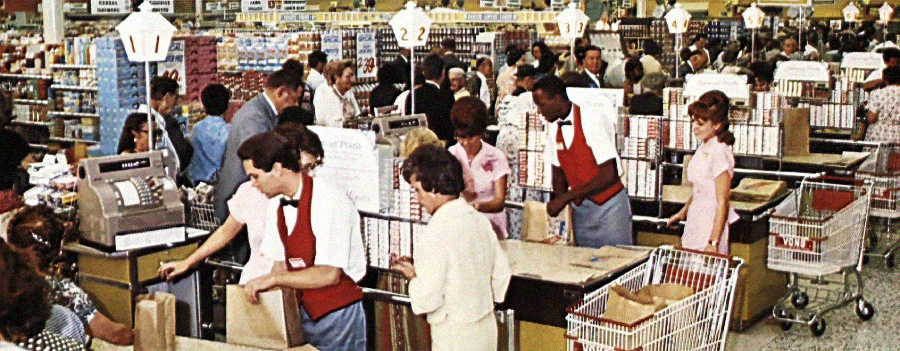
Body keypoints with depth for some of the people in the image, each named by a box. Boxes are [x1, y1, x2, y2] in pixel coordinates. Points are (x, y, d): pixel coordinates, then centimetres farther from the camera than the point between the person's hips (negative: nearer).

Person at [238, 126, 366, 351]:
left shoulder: (330, 201, -19)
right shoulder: (275, 204, 4)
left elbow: (329, 274, -23)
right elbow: (281, 264, 12)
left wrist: (274, 279, -19)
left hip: (338, 314, -6)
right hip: (303, 313, 6)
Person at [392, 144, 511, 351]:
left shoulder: (436, 233, -22)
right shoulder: (480, 220, 2)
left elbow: (427, 298, -22)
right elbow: (501, 274, 10)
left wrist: (412, 276, -4)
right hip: (487, 329, 8)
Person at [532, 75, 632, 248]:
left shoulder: (592, 119, -18)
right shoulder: (554, 128, 3)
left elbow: (609, 176, -22)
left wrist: (565, 198, -21)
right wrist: (558, 204, -8)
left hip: (608, 206, -6)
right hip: (580, 210, 6)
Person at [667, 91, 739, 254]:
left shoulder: (719, 153, -19)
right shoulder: (704, 148, 7)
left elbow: (722, 203, -19)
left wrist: (713, 243, -21)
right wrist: (682, 213, 32)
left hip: (711, 225, -8)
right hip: (696, 221, 8)